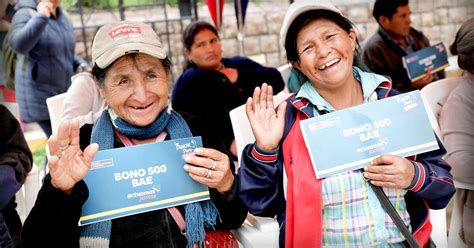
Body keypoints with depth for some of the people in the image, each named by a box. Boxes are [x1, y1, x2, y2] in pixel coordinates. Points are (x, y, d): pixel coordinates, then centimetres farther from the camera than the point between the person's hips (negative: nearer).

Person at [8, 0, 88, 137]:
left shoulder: (60, 15, 12)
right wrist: (41, 16, -33)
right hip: (39, 96, -7)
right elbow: (18, 45, -30)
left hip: (64, 93, 7)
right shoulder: (25, 14, -10)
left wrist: (81, 64, 4)